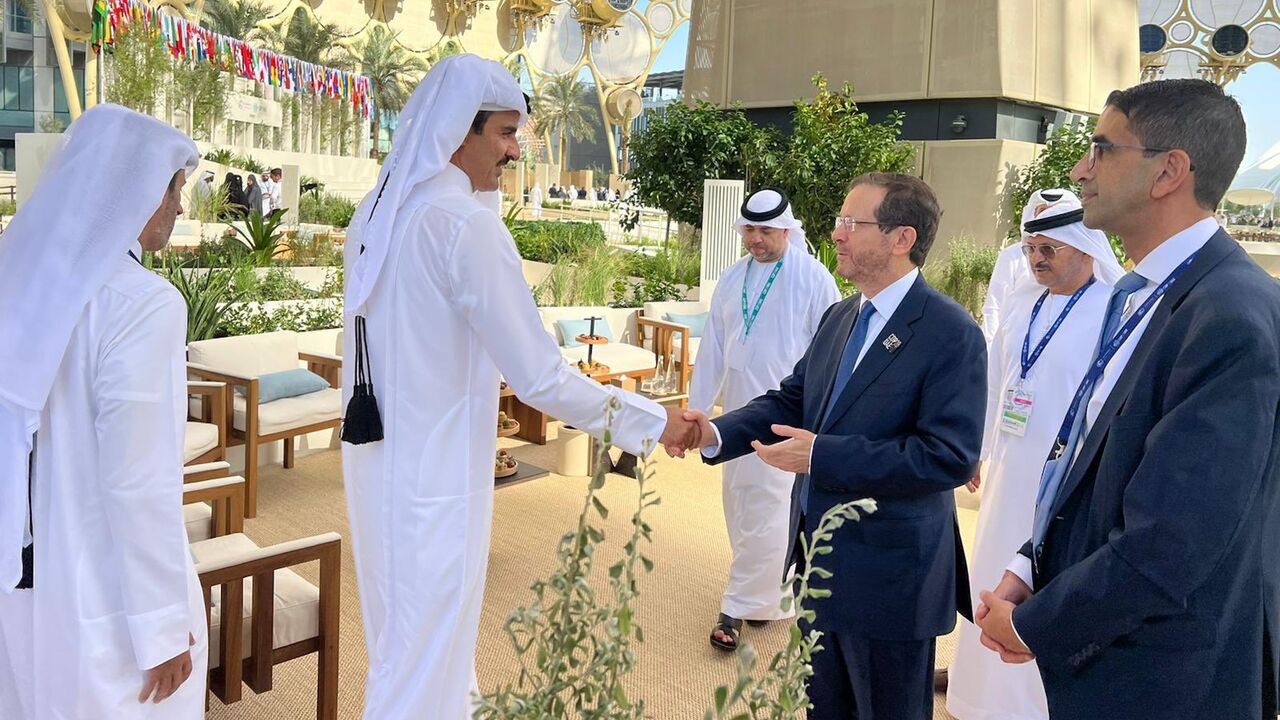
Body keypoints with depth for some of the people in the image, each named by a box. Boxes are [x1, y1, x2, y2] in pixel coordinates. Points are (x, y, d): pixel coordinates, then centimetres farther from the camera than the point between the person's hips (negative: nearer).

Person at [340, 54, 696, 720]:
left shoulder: (376, 212, 7)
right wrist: (651, 422, -11)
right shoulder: (464, 221, -20)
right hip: (434, 478, -9)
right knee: (423, 665, 5)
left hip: (378, 461, 9)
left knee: (403, 641, 23)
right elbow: (537, 377, -21)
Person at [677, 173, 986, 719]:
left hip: (889, 574, -7)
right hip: (818, 559, 8)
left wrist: (821, 456, -27)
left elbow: (950, 455, -25)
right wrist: (716, 433, -11)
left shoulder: (951, 333, -19)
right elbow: (791, 400, 8)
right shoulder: (839, 317, 7)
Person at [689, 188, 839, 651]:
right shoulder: (733, 278, 8)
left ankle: (740, 606, 6)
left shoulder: (813, 279, -8)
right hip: (737, 412, 6)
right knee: (740, 508, 13)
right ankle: (768, 597, 29)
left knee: (765, 513, -6)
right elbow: (712, 347, 11)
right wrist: (697, 406, 10)